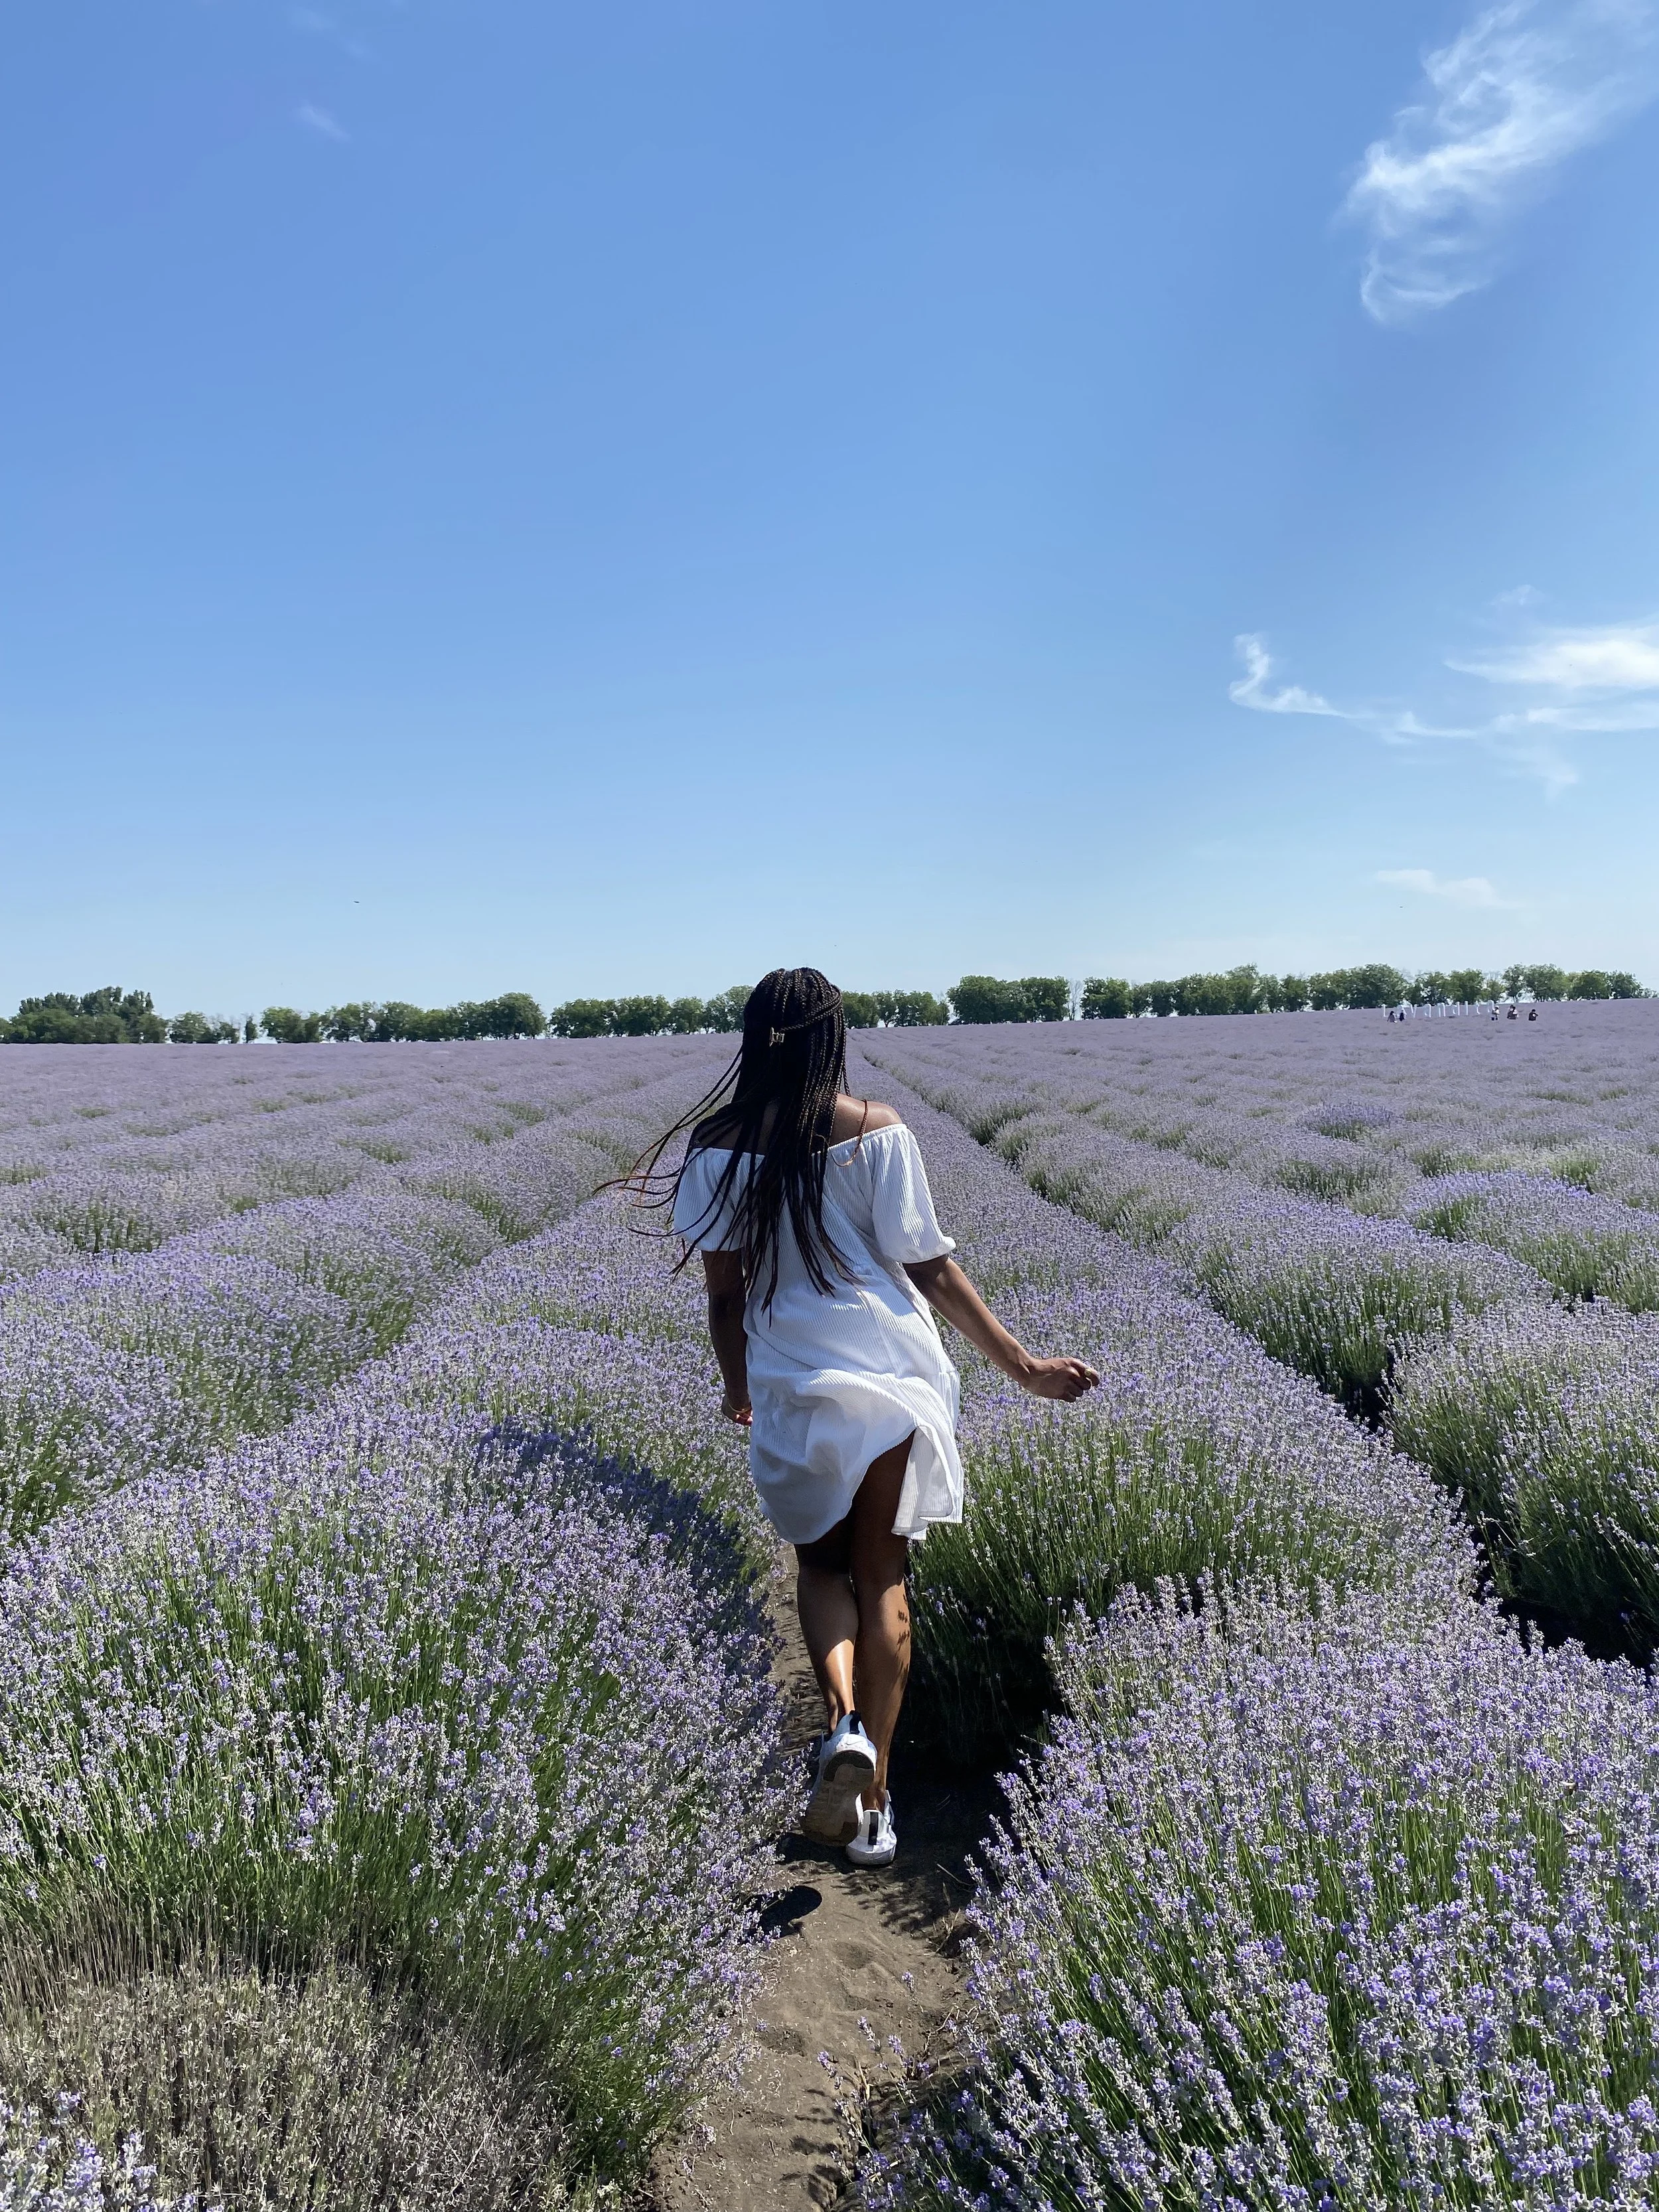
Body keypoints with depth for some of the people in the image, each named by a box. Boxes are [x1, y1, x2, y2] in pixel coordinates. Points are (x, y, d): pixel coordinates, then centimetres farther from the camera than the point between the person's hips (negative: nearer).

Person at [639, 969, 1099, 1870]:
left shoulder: (714, 1144, -4)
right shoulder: (877, 1131, -8)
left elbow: (724, 1289, 1)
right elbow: (930, 1266, -8)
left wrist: (738, 1387, 18)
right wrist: (1024, 1366, 0)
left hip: (792, 1382, 1)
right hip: (892, 1373, 0)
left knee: (820, 1561, 22)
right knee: (881, 1574, 12)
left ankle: (842, 1721, -5)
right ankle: (874, 1801, 17)